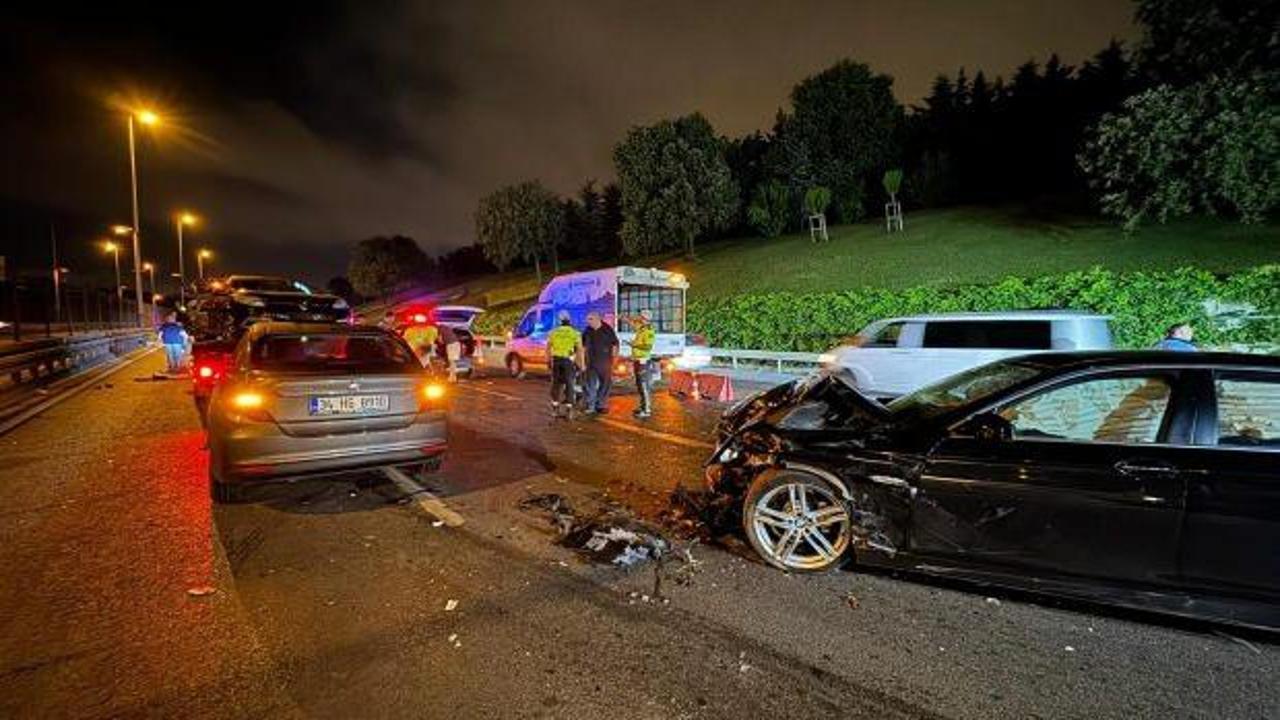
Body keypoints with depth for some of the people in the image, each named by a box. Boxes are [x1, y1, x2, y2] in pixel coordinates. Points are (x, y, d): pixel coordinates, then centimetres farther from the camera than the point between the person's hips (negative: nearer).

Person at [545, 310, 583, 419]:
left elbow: (548, 348, 8)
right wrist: (580, 365, 0)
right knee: (569, 385, 4)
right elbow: (580, 350, -4)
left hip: (556, 360, 2)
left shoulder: (553, 332, 7)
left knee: (556, 384, 14)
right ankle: (569, 410, 2)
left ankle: (555, 408, 17)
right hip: (568, 361, -2)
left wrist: (548, 361, 17)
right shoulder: (575, 333, 0)